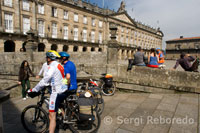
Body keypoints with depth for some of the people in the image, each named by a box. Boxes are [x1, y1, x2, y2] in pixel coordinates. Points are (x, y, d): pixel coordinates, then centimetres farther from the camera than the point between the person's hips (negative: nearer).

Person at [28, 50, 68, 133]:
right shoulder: (59, 65, 13)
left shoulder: (53, 66, -15)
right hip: (63, 91, 10)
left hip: (57, 93, -9)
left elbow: (44, 80, -19)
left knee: (52, 116, -4)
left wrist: (34, 90, -11)